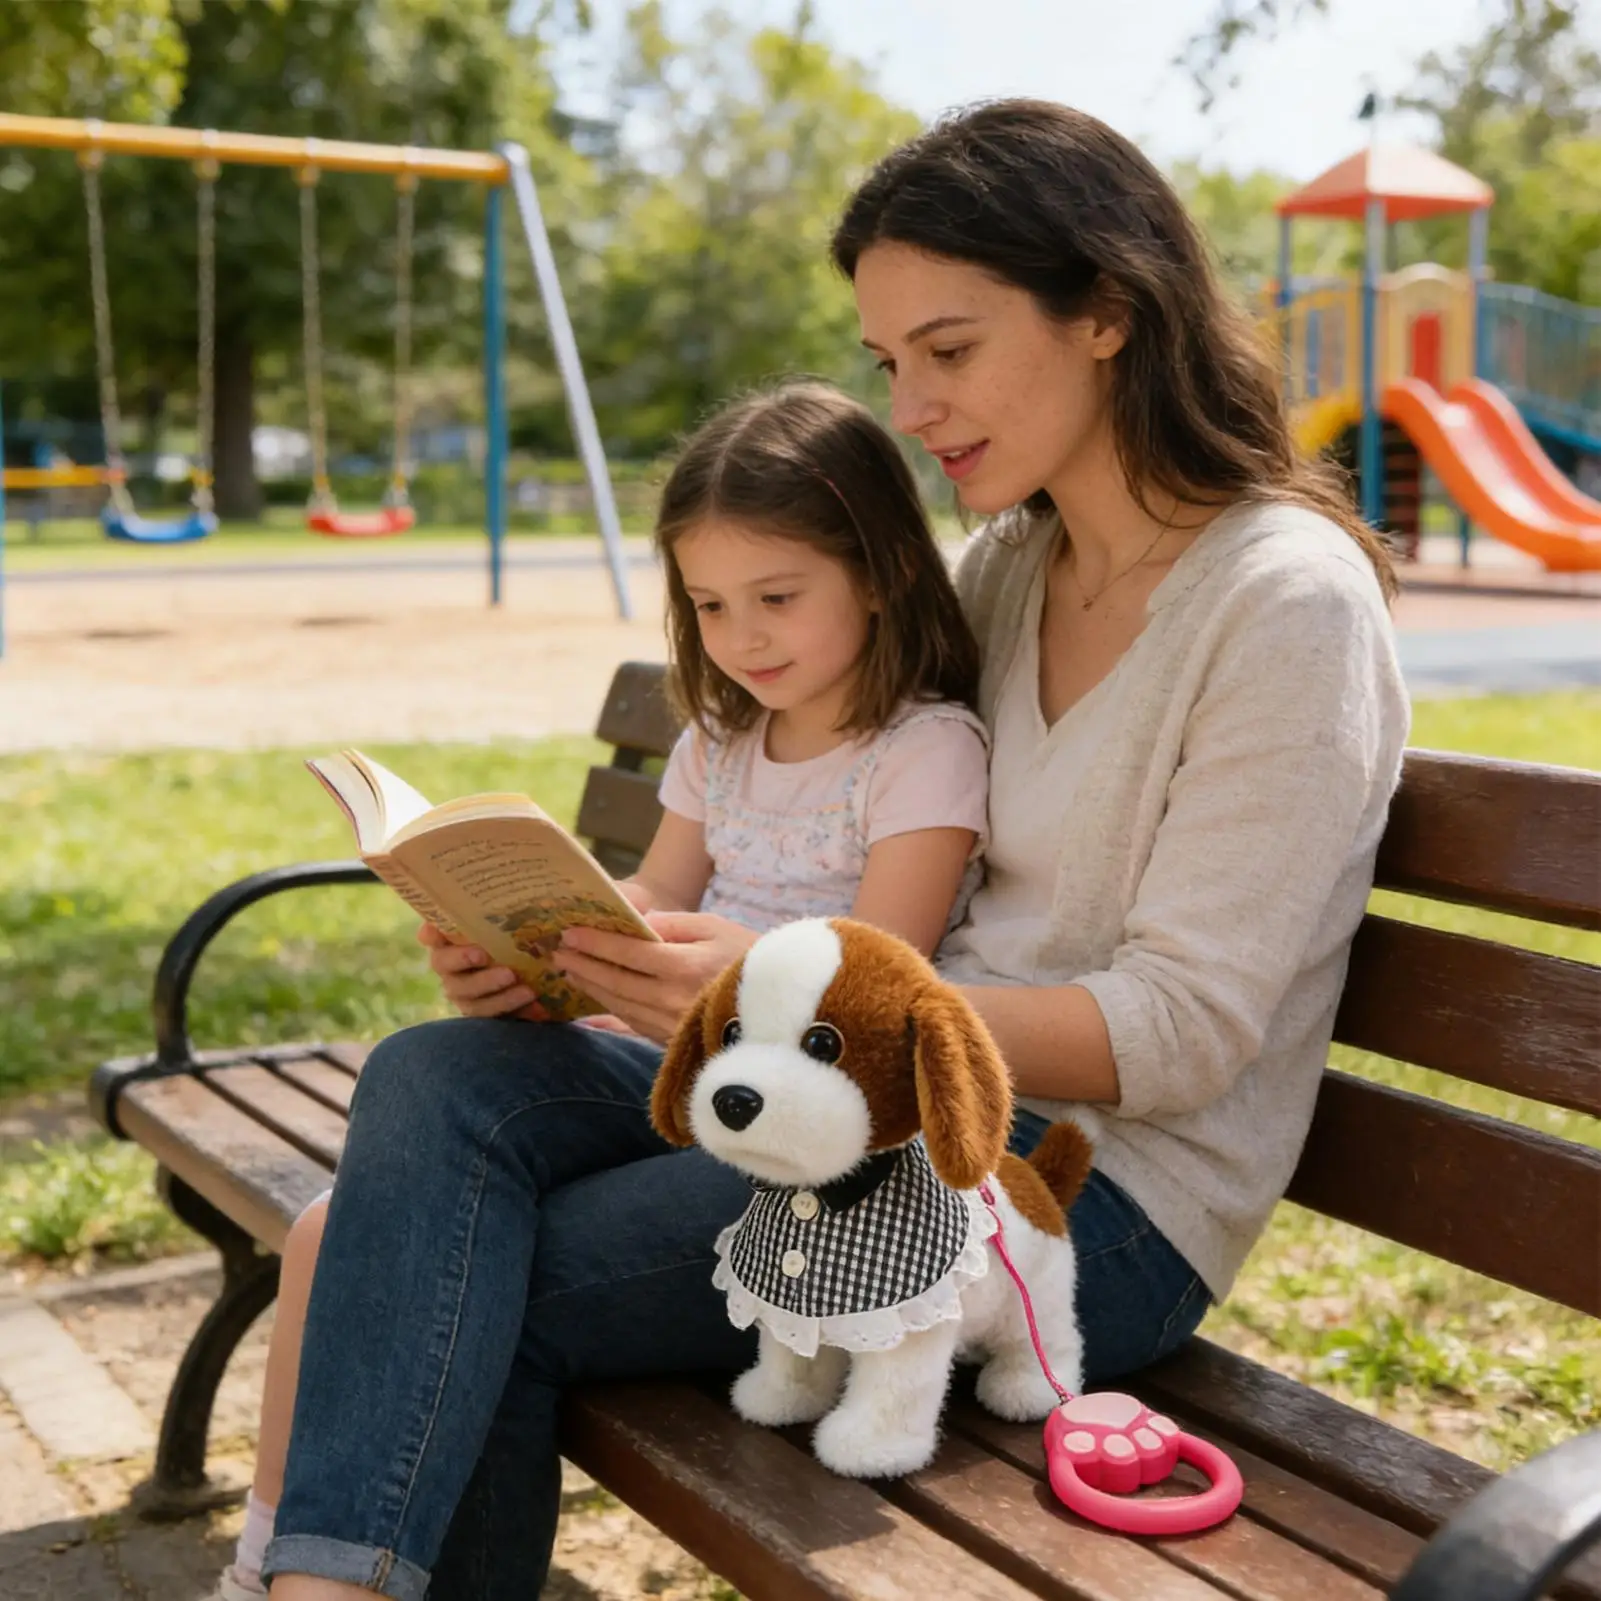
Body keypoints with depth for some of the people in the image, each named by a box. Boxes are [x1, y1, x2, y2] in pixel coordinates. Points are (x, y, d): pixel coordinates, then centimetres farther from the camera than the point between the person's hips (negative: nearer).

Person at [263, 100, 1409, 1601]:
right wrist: (564, 946, -7)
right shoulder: (1006, 563, 12)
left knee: (502, 1285, -16)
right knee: (438, 1082, -15)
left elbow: (1181, 1033, -18)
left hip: (1103, 1193, -7)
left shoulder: (1289, 600, -13)